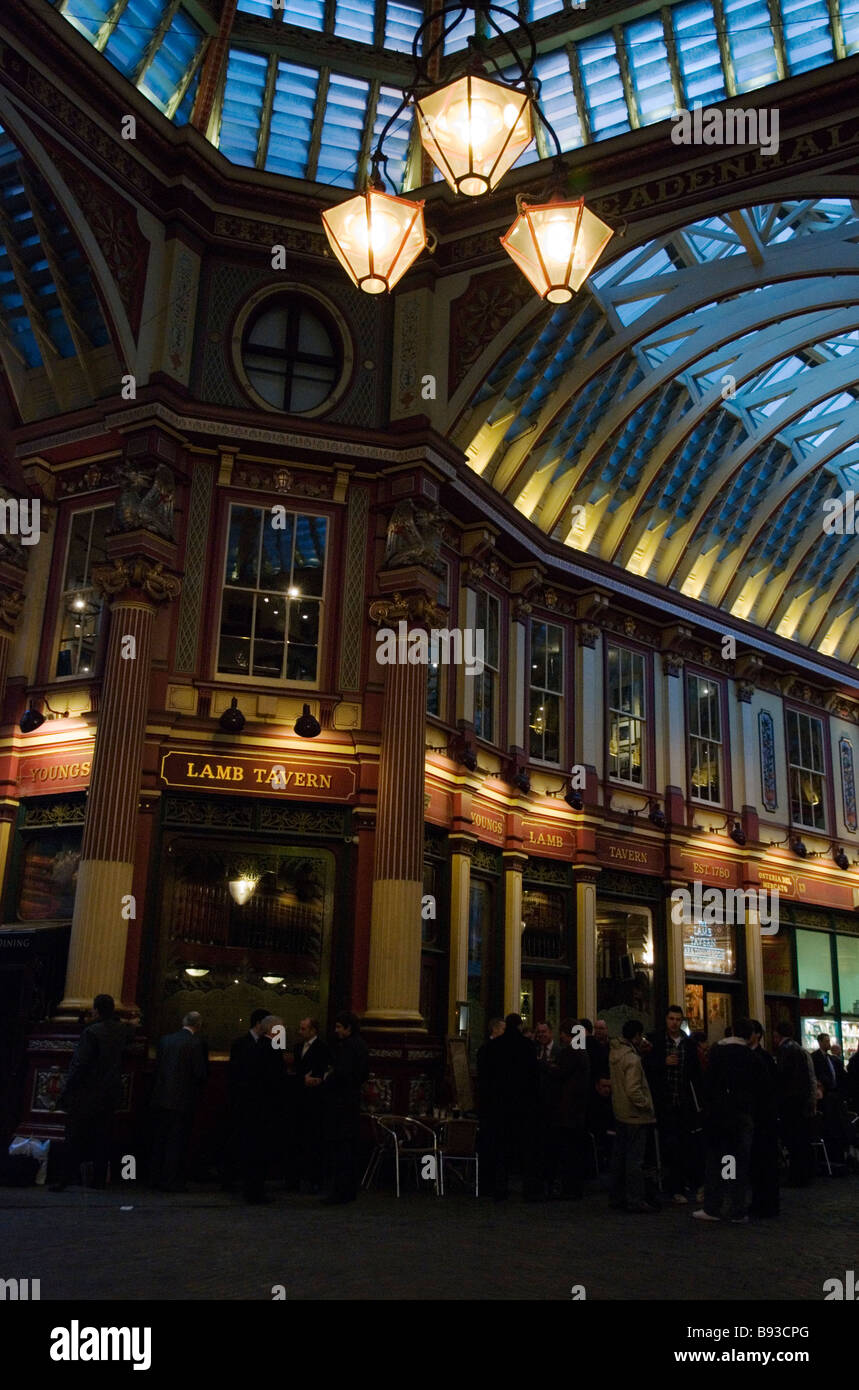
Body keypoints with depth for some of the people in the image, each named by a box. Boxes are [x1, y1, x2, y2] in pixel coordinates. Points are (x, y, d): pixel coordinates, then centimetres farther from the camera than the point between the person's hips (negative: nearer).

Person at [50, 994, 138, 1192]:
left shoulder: (91, 1032, -16)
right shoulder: (122, 1030, 5)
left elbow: (79, 1064, -17)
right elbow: (131, 1032, 31)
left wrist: (67, 1092, -10)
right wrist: (134, 1022, 54)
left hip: (86, 1095, -6)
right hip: (110, 1094, 6)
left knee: (75, 1140, 0)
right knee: (101, 1139, 10)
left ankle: (66, 1180, -2)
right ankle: (99, 1180, 10)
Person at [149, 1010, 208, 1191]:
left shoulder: (166, 1039, 4)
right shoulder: (196, 1043, -12)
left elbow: (156, 1066, 7)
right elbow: (202, 1073, -13)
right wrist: (199, 1088, 8)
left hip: (160, 1098, 5)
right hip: (182, 1100, -5)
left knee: (159, 1139, 16)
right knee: (177, 1142, 3)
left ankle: (155, 1177, 24)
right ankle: (171, 1181, 7)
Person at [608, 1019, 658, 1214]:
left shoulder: (614, 1052, 4)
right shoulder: (632, 1058, -22)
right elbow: (633, 1090, -26)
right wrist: (647, 1105, -13)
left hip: (620, 1113, 9)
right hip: (635, 1116, -9)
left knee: (619, 1154, 16)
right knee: (635, 1158, -1)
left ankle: (616, 1196, 24)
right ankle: (635, 1200, 5)